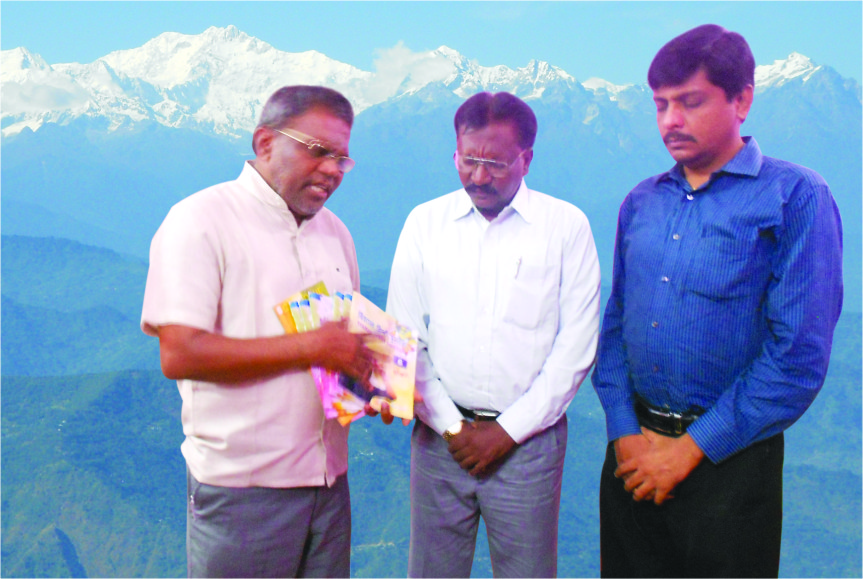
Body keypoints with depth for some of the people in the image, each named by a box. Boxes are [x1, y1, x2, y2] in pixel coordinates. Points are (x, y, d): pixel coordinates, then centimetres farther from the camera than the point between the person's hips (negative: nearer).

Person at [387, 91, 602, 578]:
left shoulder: (567, 226, -2)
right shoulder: (425, 222, 4)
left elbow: (576, 349, -4)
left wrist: (508, 431, -6)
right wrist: (450, 426, -3)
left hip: (528, 441, -1)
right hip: (441, 435, 2)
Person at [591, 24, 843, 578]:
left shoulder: (796, 197, -9)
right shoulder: (641, 202, 6)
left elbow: (800, 356, -15)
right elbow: (614, 323, 7)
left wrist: (691, 448, -13)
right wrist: (626, 432, -5)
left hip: (731, 461, -4)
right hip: (633, 449, 5)